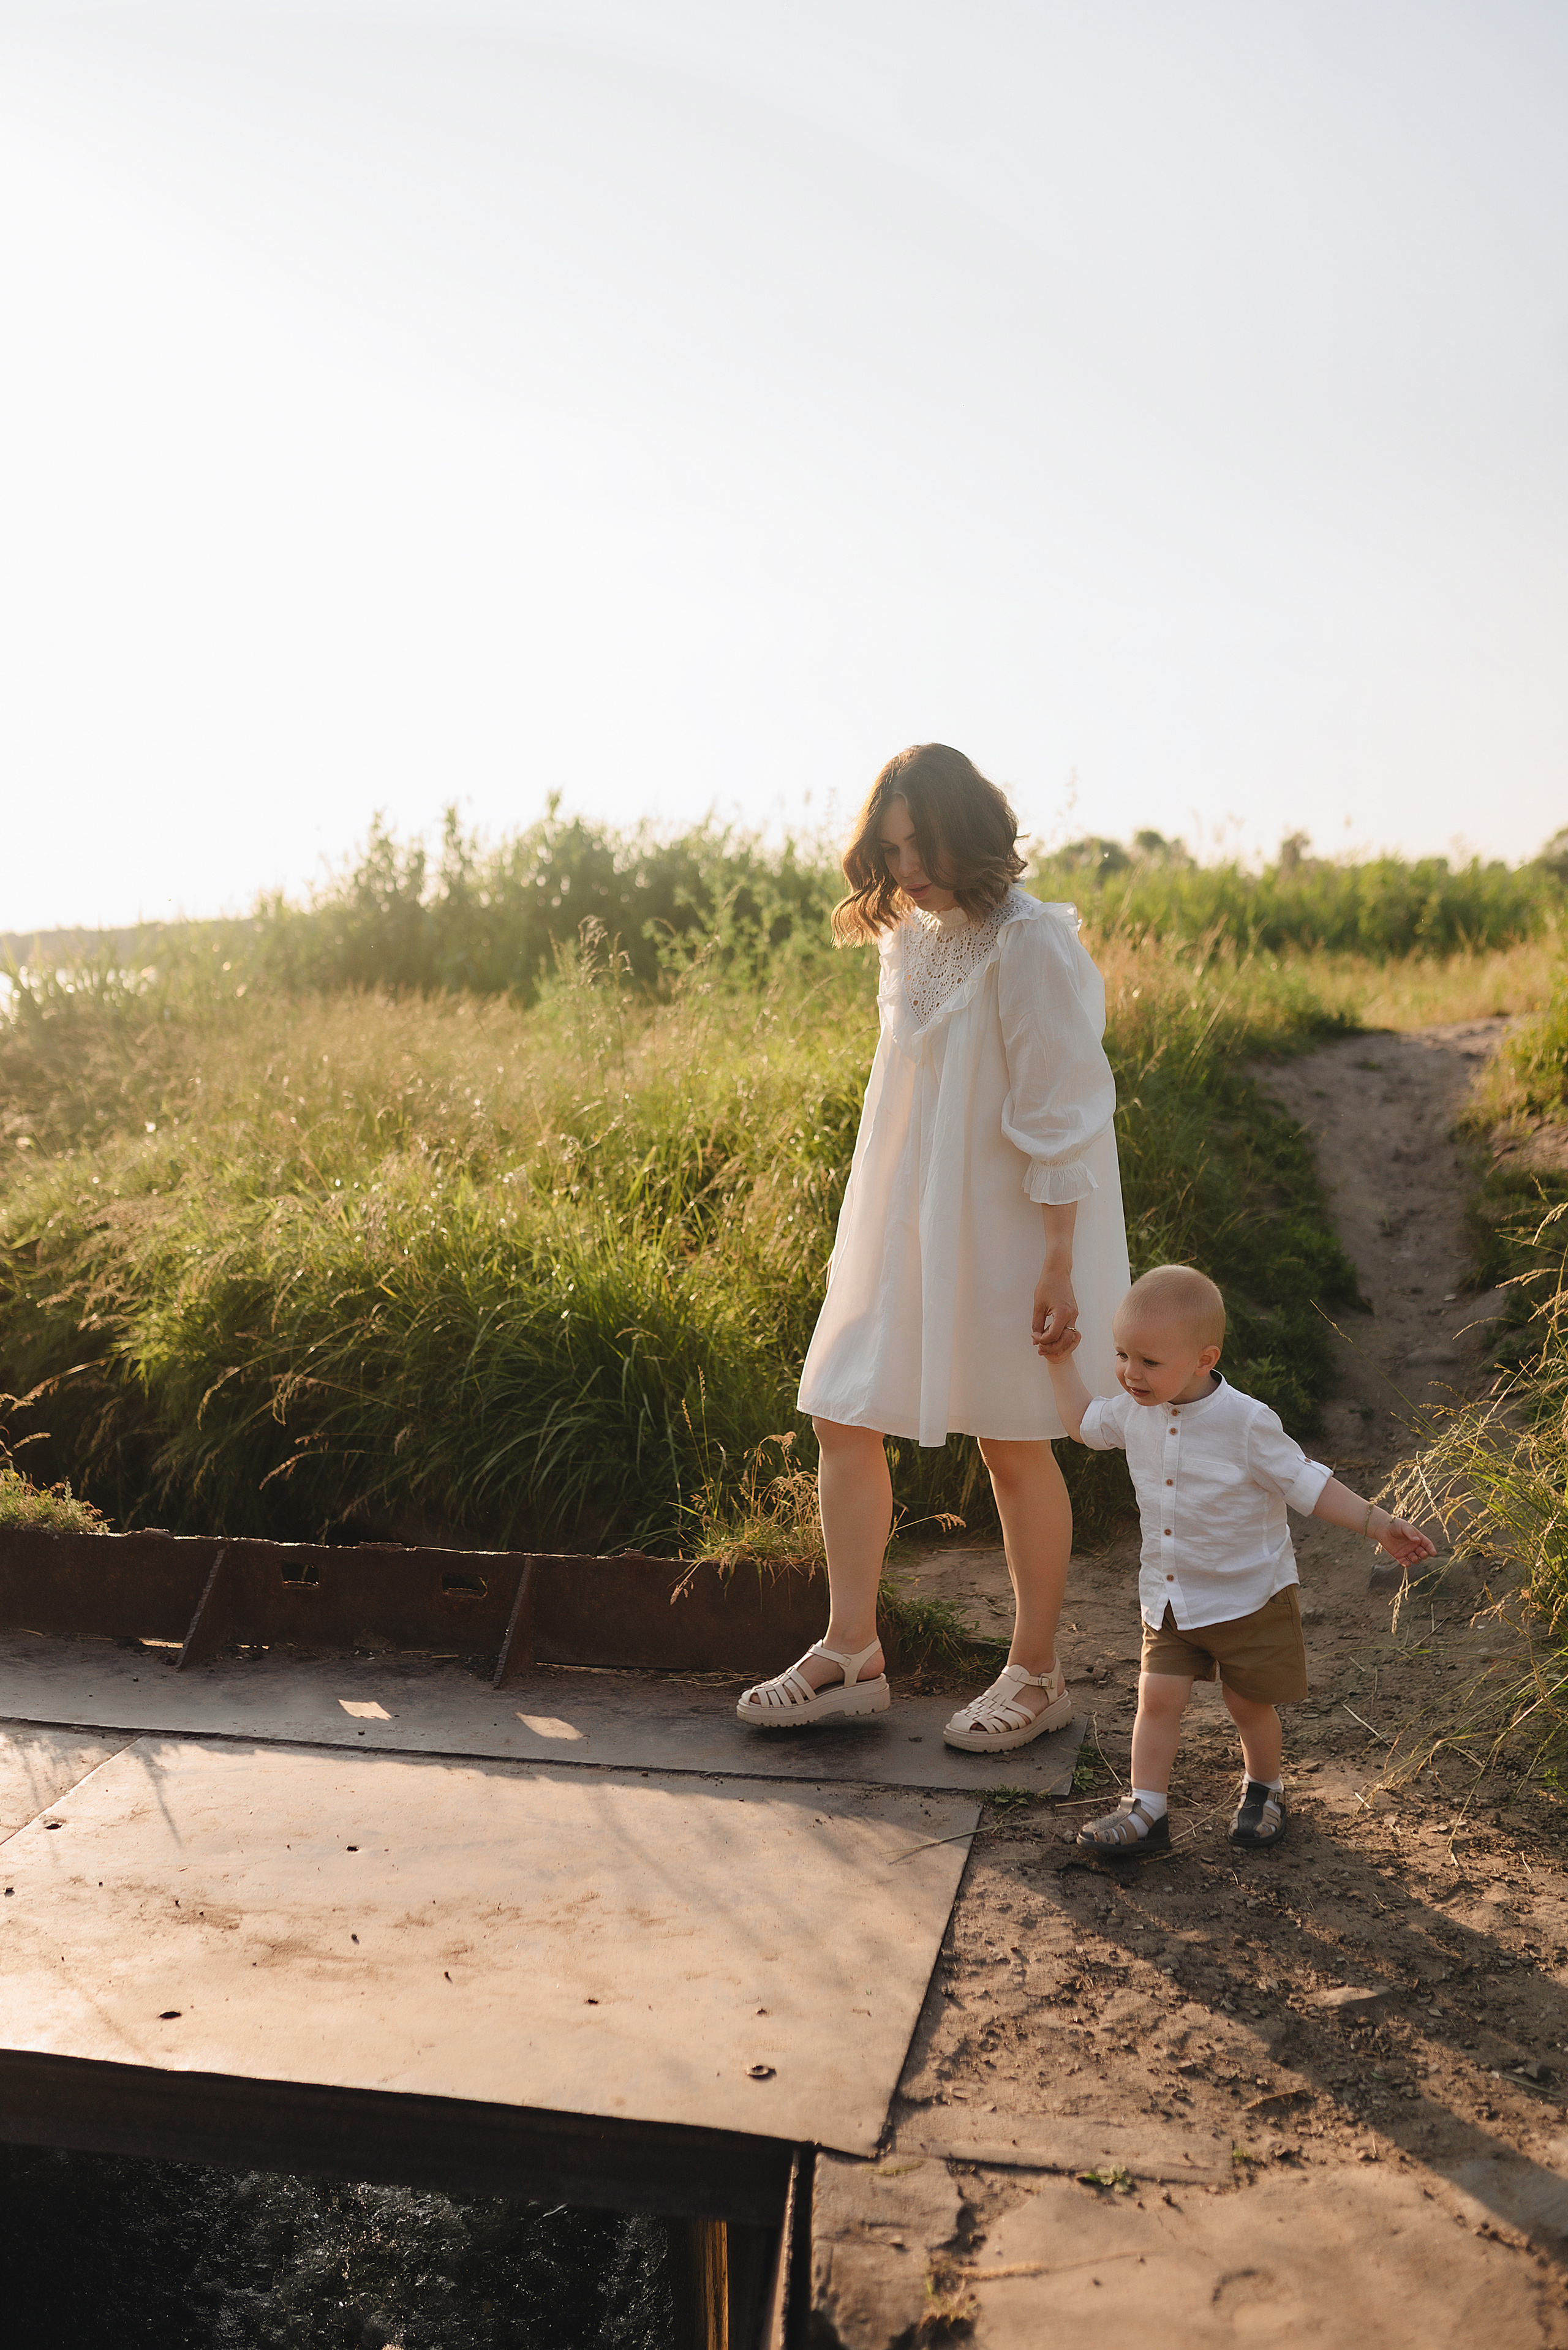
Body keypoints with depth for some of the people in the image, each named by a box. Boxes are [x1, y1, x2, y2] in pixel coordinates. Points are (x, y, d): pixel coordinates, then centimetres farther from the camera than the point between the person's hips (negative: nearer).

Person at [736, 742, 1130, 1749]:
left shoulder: (1025, 944, -16)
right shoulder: (910, 938, 8)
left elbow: (1061, 1114, -16)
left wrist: (1059, 1259, -18)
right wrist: (875, 1227, 17)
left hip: (1001, 1232, -8)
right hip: (904, 1224, 8)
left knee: (1015, 1446, 4)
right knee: (844, 1419, 5)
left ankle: (1038, 1673, 21)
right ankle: (851, 1654, 18)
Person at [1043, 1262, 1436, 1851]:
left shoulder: (1246, 1423, -23)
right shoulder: (1134, 1411, -7)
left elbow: (1305, 1482, -14)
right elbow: (1084, 1422, 15)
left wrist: (1379, 1525, -17)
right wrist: (1061, 1362, 11)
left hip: (1250, 1596, -4)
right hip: (1168, 1597, 4)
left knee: (1250, 1705, 12)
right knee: (1158, 1697, -3)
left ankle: (1264, 1787, 38)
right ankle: (1146, 1810, 7)